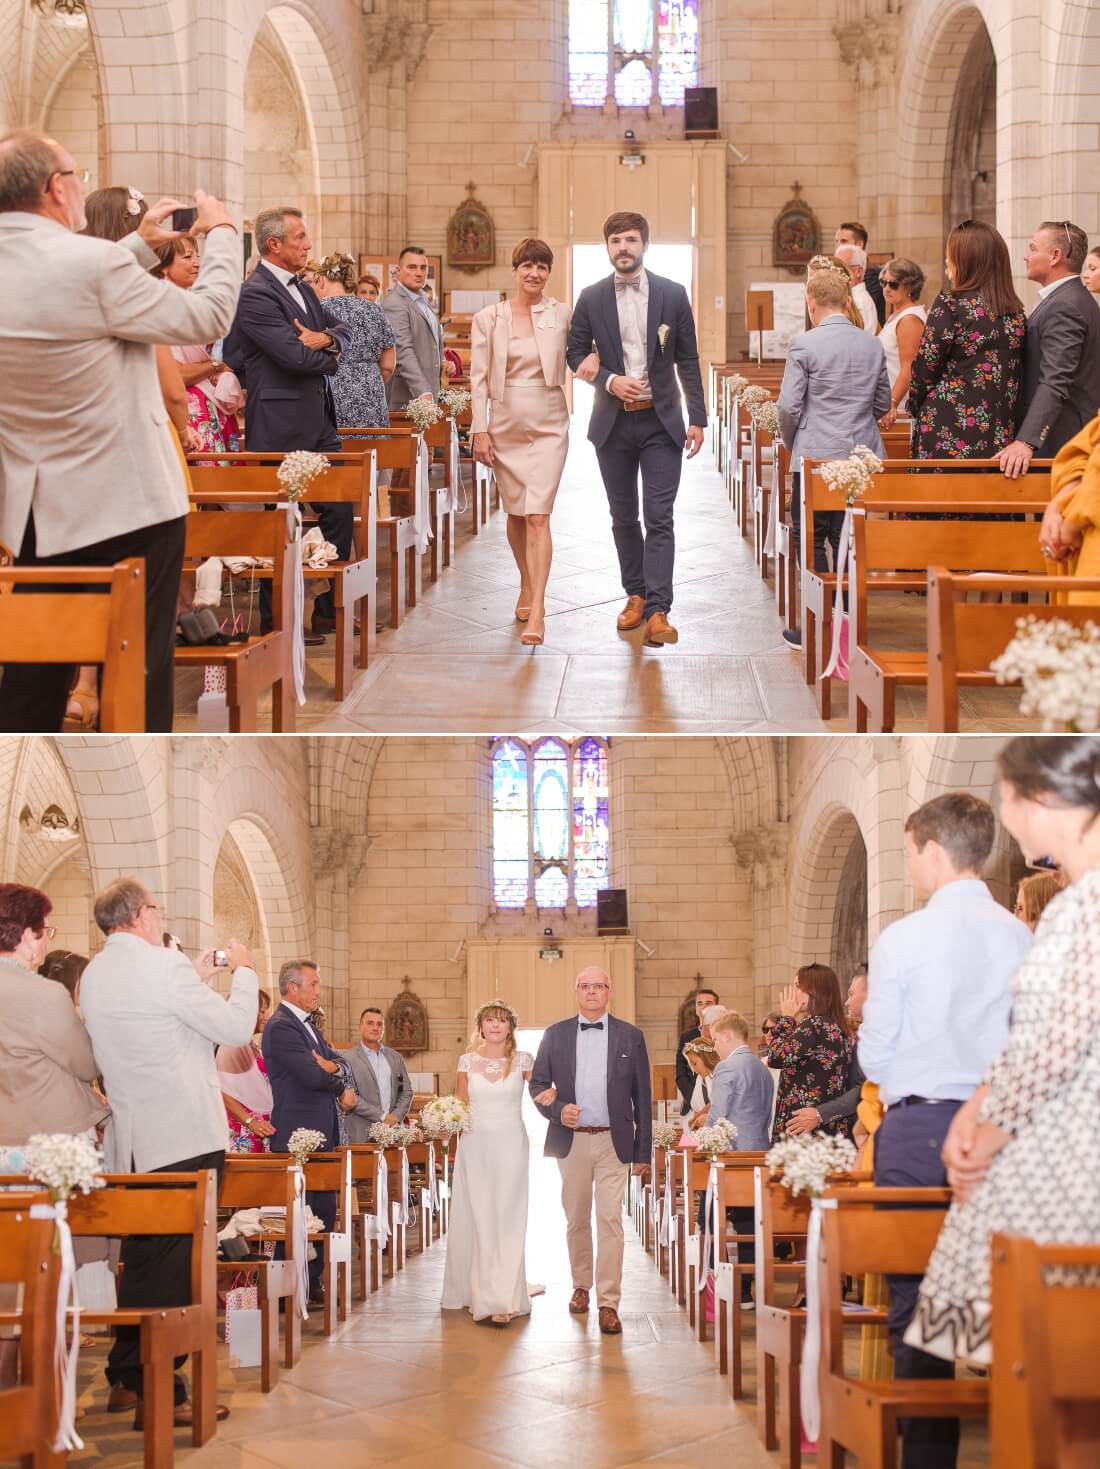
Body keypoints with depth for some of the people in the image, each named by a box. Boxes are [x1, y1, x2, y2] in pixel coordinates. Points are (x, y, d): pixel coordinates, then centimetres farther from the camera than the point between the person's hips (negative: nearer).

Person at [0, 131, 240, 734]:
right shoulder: (92, 262, -21)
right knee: (140, 673, 3)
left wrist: (142, 245, 22)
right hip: (129, 503, -7)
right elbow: (208, 317, -10)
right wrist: (221, 233, 5)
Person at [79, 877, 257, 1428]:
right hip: (184, 1138, -8)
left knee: (140, 1261, 17)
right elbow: (236, 1028, -10)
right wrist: (243, 970, 5)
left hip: (131, 1144, 8)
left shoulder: (93, 975, 9)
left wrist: (196, 979, 24)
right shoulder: (163, 965, -15)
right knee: (176, 1266, -5)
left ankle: (125, 1381, 22)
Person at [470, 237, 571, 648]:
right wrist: (480, 430, -3)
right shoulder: (488, 319, 1)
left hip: (549, 426, -2)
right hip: (505, 425, 2)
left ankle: (537, 613, -16)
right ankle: (527, 586, 36)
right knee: (515, 514, 13)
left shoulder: (561, 315, -1)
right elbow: (479, 378, 2)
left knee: (537, 516, -12)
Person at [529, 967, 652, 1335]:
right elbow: (537, 1083, 9)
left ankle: (608, 1303, -8)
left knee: (610, 1220, -8)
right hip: (571, 1142, 2)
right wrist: (557, 1110, -12)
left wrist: (643, 1151, 1)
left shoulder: (631, 1037, 3)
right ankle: (581, 1287, 29)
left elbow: (642, 1096, 4)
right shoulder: (555, 1035, 6)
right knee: (576, 1220, 12)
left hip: (613, 1142, -2)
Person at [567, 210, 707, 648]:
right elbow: (575, 353, 6)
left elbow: (688, 360, 2)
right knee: (624, 517, 11)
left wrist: (697, 418, -1)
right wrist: (610, 380, -12)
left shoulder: (673, 294, 0)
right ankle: (635, 595, 24)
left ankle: (657, 611, -12)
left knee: (659, 517, -8)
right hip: (613, 422, 2)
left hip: (661, 421, -2)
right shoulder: (591, 298, 2)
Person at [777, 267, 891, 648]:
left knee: (810, 539, 4)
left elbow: (788, 405, -10)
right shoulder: (872, 345, 5)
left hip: (817, 456, -5)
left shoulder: (805, 344, -10)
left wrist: (791, 442, 7)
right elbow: (883, 403, 13)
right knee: (849, 539, 11)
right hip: (862, 456, 5)